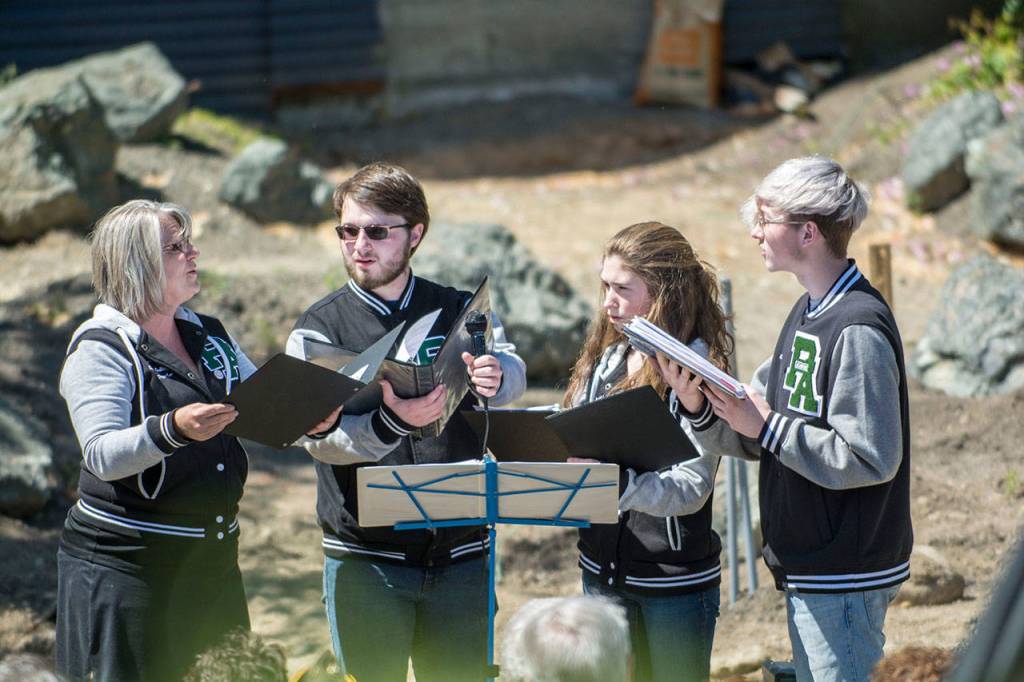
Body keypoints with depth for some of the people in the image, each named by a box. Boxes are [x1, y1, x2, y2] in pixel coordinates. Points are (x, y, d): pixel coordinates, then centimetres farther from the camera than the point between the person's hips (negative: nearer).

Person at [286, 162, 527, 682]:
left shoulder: (459, 312, 8)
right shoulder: (317, 330, 1)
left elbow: (511, 373, -10)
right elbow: (318, 438, -13)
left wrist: (494, 377, -36)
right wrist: (391, 424, -34)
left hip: (460, 555, 2)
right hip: (365, 558, -2)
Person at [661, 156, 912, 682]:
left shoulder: (858, 329, -19)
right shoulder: (807, 314, 12)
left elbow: (870, 457, -24)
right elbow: (757, 440, 12)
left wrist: (766, 425, -19)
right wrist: (698, 407, -7)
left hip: (846, 579, -10)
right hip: (807, 569, 10)